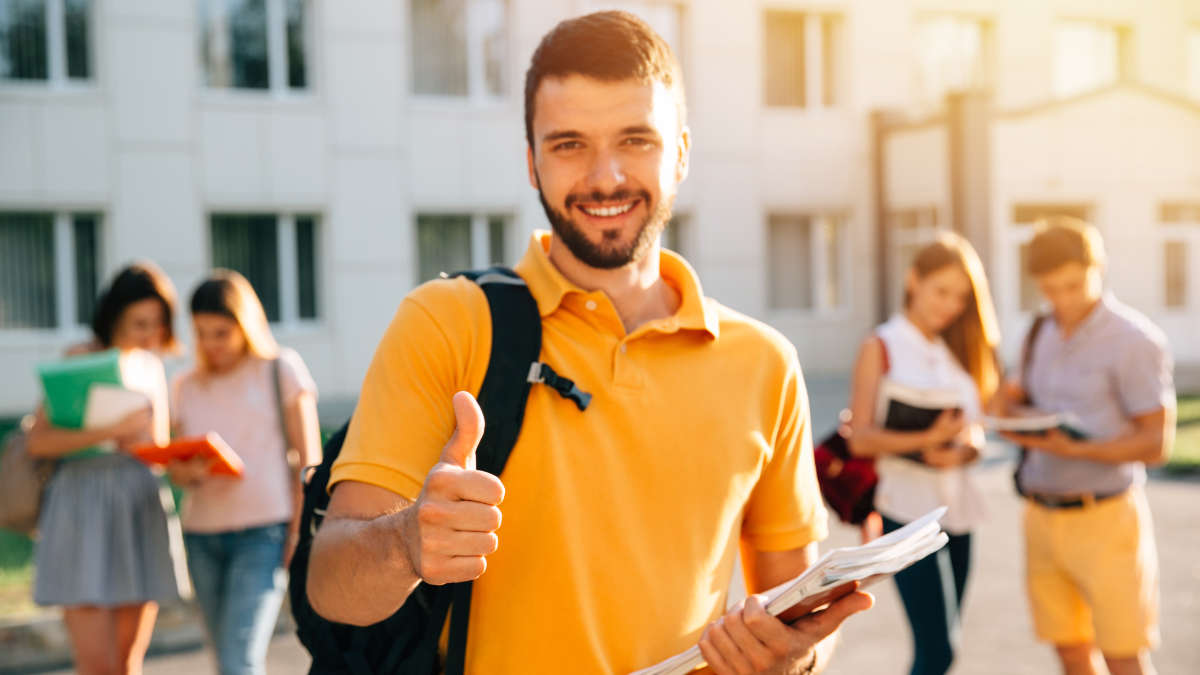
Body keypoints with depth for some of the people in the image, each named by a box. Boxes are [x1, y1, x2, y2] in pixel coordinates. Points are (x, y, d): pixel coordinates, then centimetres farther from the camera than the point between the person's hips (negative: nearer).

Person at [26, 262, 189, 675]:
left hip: (141, 512, 6)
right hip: (83, 510, -5)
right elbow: (38, 441, -12)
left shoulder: (152, 368, 14)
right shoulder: (80, 361, -3)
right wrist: (111, 431, -23)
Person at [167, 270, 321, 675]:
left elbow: (309, 462, 1)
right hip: (201, 536, 5)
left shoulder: (281, 371, 2)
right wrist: (187, 473, -8)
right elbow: (177, 467, 17)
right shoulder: (185, 387, 13)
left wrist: (301, 531, -8)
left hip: (262, 532, -5)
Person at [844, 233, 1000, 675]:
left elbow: (975, 432, 14)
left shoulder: (957, 353, 15)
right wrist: (925, 440, -23)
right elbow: (860, 437, -9)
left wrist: (961, 451, -9)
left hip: (957, 505, 6)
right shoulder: (880, 348, -2)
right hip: (907, 507, -6)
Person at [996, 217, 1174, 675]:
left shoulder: (1134, 340, -14)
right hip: (1043, 516, 6)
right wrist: (1013, 404, -7)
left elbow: (1156, 444, -15)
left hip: (1104, 518, -6)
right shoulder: (1045, 336, 7)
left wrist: (1074, 449, -27)